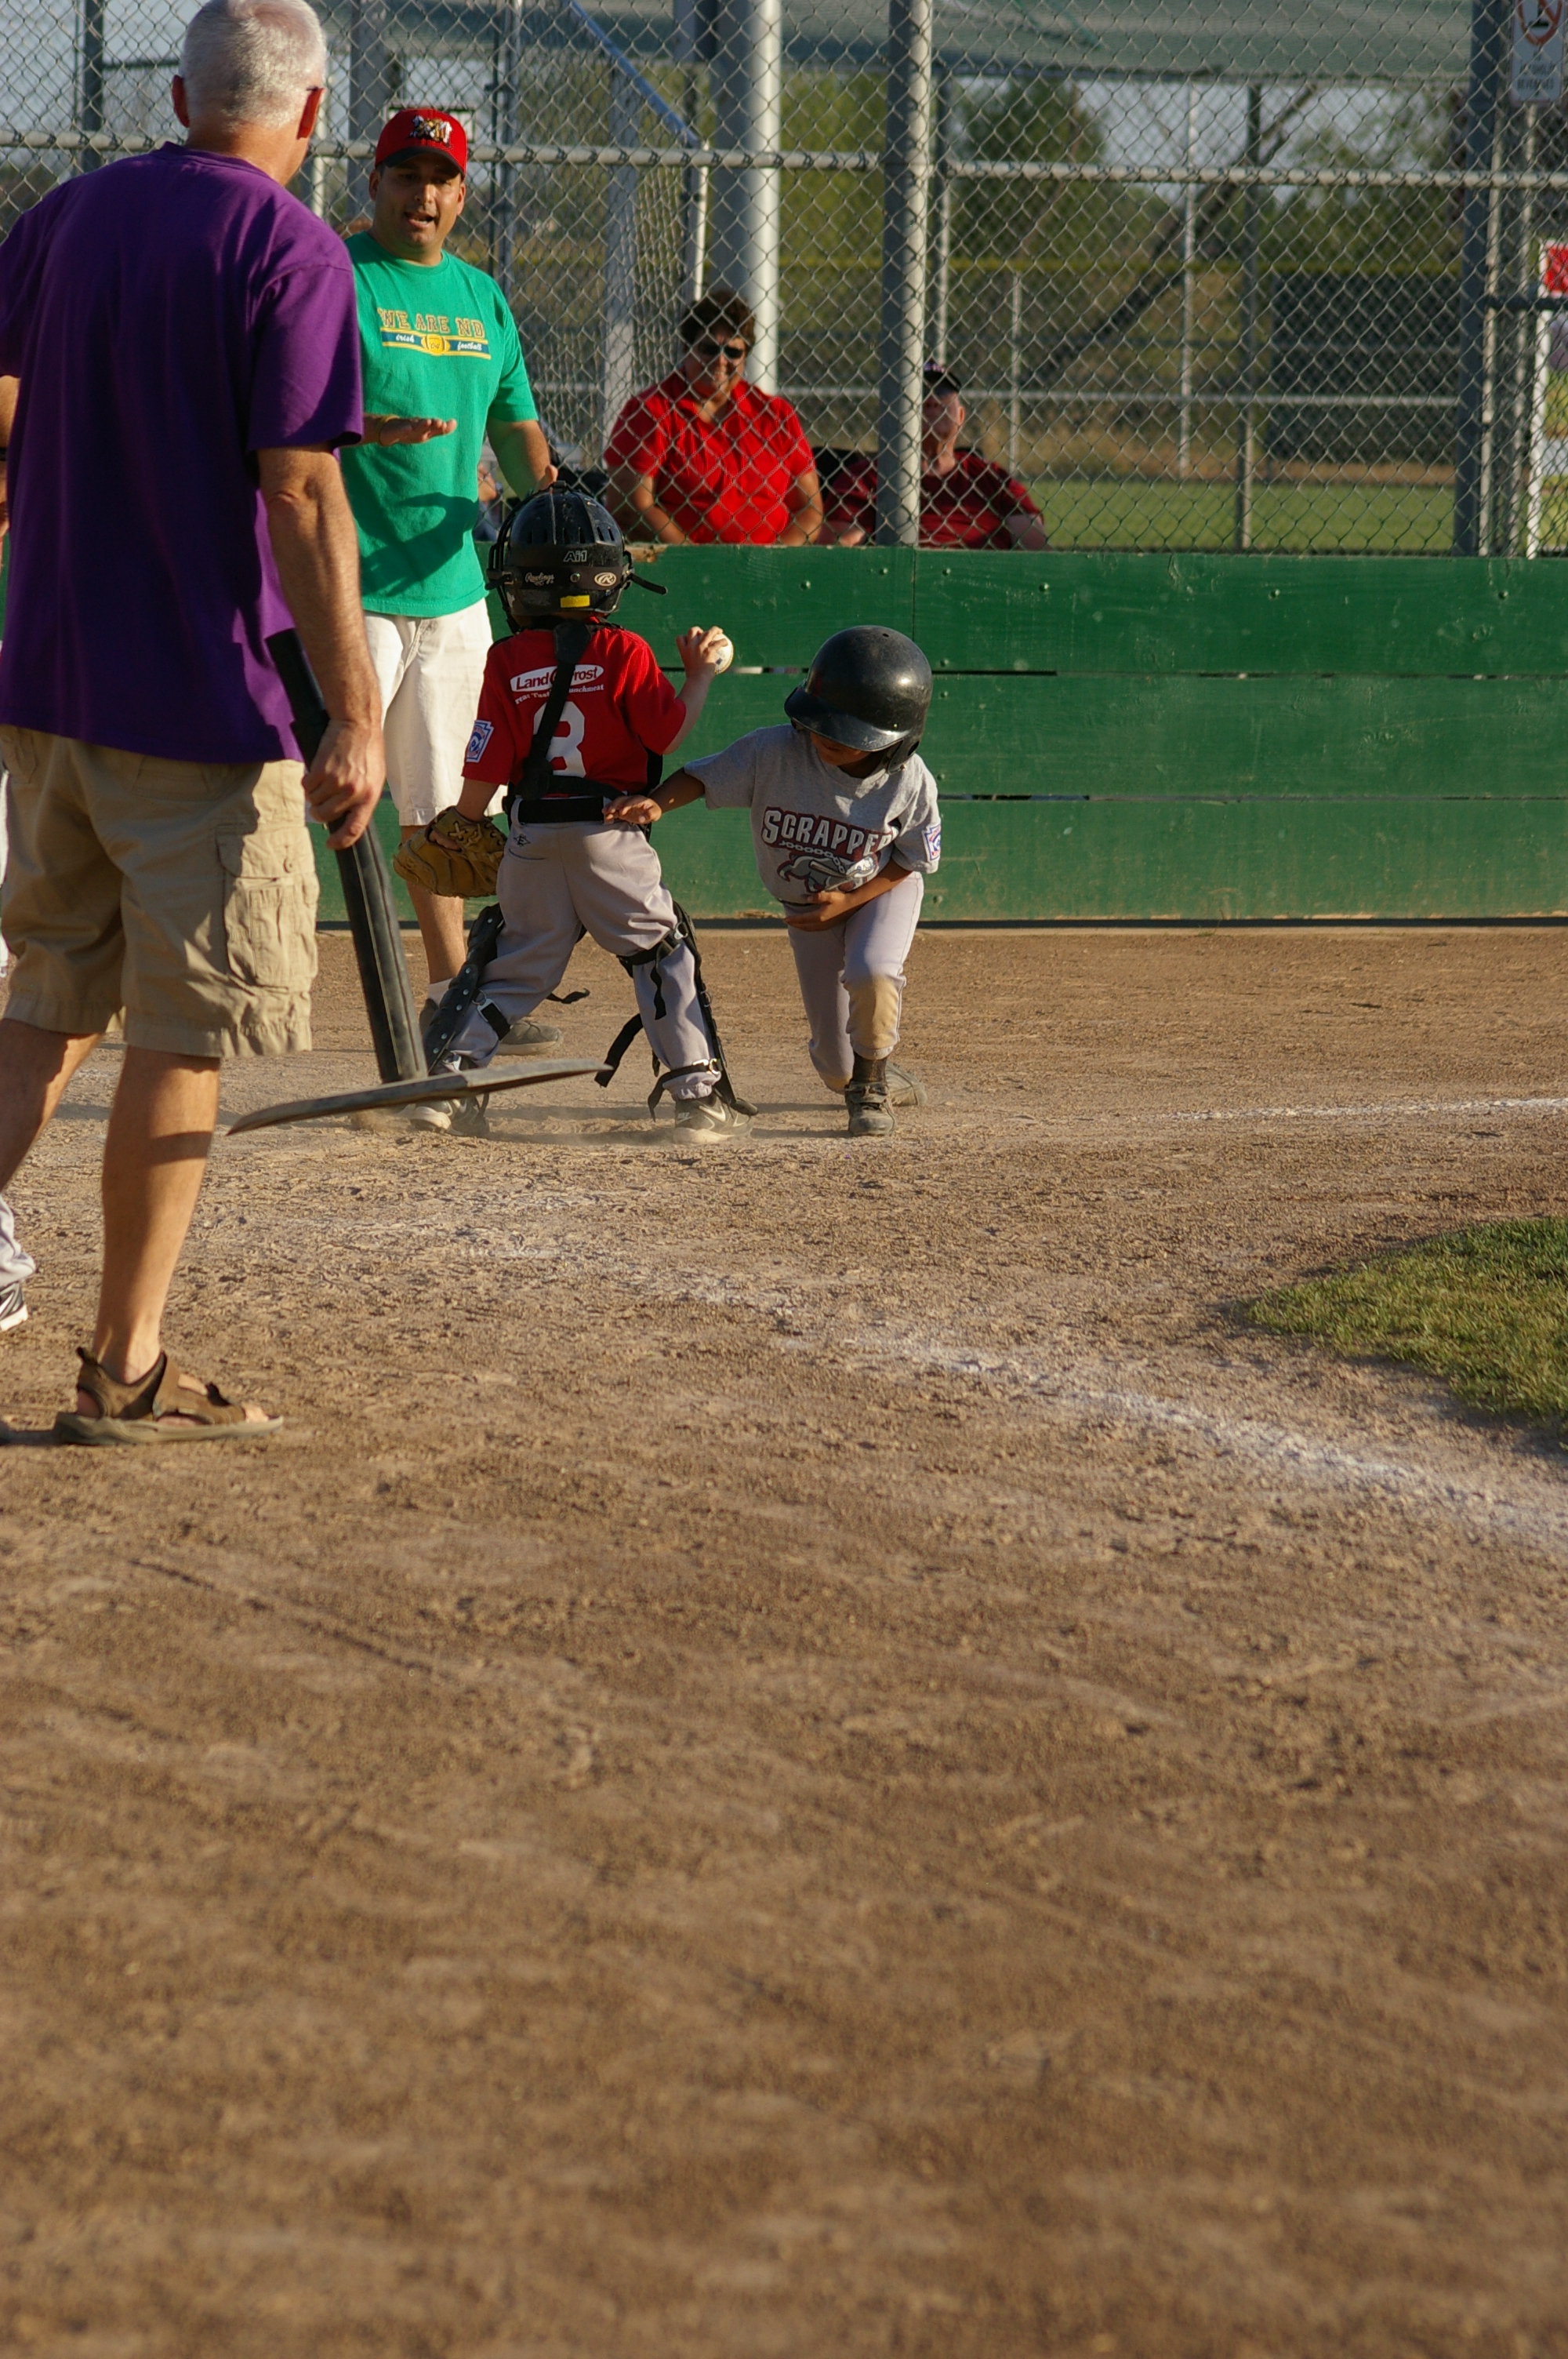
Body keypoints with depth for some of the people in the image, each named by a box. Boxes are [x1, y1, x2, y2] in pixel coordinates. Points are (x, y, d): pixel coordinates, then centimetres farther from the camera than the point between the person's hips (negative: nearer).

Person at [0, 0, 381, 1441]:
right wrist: (355, 716, -16)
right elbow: (301, 497, -17)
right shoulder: (292, 254, -11)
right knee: (185, 1036, 3)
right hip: (204, 702, -6)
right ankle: (126, 1370, 6)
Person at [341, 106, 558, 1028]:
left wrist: (541, 484, 1)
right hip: (350, 591, -6)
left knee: (438, 804, 14)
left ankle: (452, 994, 22)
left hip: (454, 586, 7)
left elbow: (514, 421, 22)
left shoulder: (483, 297, 16)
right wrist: (365, 430, -31)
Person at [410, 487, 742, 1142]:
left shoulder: (507, 661, 0)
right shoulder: (623, 653, -6)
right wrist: (701, 672, 9)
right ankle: (697, 1092, 1)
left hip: (531, 837, 3)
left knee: (522, 963, 13)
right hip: (609, 839, -3)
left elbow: (487, 768, -1)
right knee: (661, 957, 5)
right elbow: (670, 732, -6)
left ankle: (451, 1077, 3)